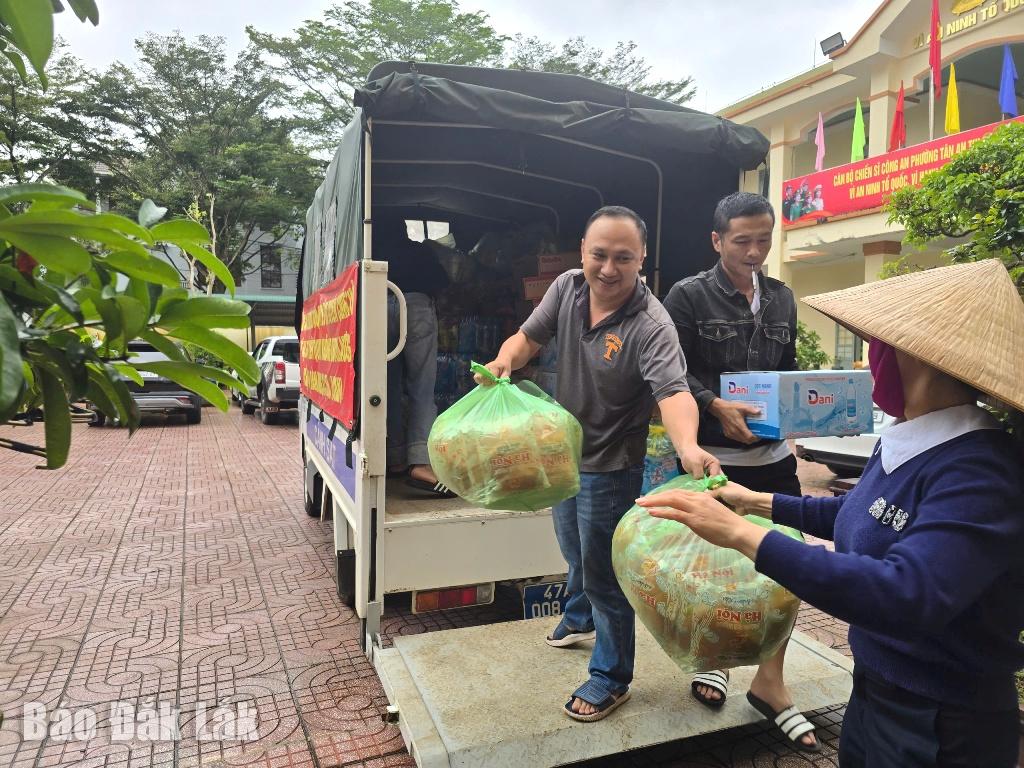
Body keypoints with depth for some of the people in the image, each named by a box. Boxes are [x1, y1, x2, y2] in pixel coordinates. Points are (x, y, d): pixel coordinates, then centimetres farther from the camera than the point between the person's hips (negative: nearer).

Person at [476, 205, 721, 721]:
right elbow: (529, 336, 1)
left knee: (603, 574, 7)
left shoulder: (651, 325, -27)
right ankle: (579, 618, 57)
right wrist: (506, 358, -21)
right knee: (574, 551, 29)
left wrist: (688, 446, -59)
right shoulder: (566, 287, -8)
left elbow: (673, 391, -39)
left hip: (610, 468, -7)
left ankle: (611, 678, 28)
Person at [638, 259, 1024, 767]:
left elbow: (907, 595, -41)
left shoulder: (979, 472, -28)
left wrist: (743, 534, -42)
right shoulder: (903, 441, -2)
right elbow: (859, 515, 16)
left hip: (941, 727, -7)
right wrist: (760, 502, 18)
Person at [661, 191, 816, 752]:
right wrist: (716, 405, -23)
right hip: (710, 457, -4)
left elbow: (789, 369, 17)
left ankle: (770, 677, 25)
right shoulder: (688, 296, -5)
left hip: (773, 454, 5)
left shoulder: (782, 299, 12)